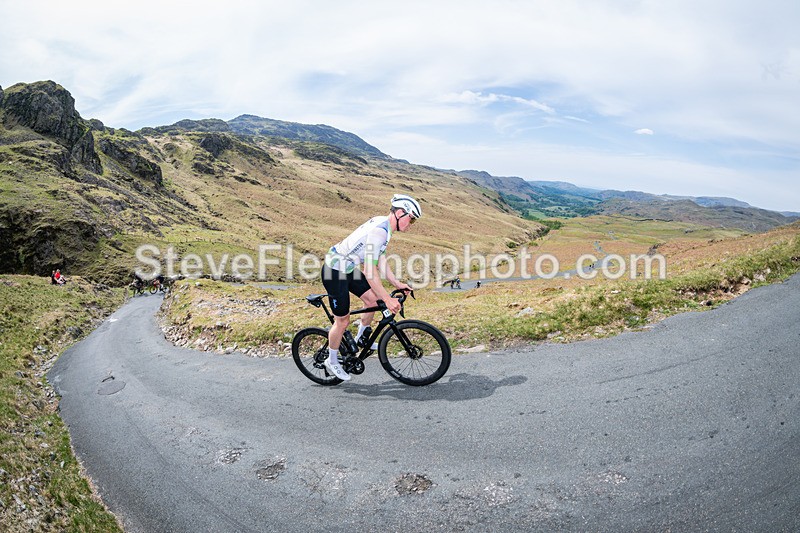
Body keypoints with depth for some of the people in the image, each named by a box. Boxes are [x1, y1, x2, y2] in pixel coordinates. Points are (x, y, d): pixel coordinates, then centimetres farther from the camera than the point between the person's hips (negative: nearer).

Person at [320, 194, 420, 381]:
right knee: (343, 320, 2)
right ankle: (332, 361, 23)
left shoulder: (382, 224, 4)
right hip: (335, 272, -9)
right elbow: (369, 271, -28)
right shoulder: (378, 231, -27)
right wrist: (387, 299, -25)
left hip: (347, 268, 9)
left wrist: (397, 283, 8)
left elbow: (380, 261, 11)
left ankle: (360, 338, 29)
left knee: (373, 299, 7)